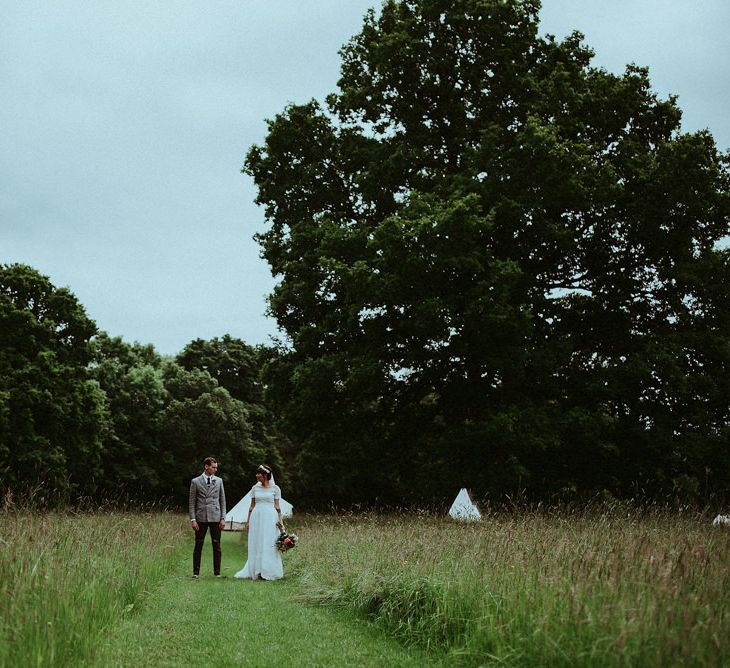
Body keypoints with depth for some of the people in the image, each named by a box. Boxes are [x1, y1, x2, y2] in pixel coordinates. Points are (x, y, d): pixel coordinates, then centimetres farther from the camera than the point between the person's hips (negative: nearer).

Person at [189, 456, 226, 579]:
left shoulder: (219, 481, 10)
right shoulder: (195, 482, 4)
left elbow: (222, 500, 11)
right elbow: (192, 502, 3)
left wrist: (223, 518, 3)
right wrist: (193, 519, -4)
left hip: (215, 518, 2)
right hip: (201, 518, -1)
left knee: (217, 546, 2)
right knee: (198, 546, 1)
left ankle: (217, 572, 10)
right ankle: (196, 572, 8)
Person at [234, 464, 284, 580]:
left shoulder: (275, 488, 1)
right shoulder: (255, 488, 10)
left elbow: (277, 506, 2)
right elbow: (252, 506, 13)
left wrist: (280, 521, -5)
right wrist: (247, 521, 10)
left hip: (270, 518, -3)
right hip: (256, 517, 3)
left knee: (269, 544, -4)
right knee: (256, 545, 3)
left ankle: (268, 571, 2)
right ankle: (257, 571, 10)